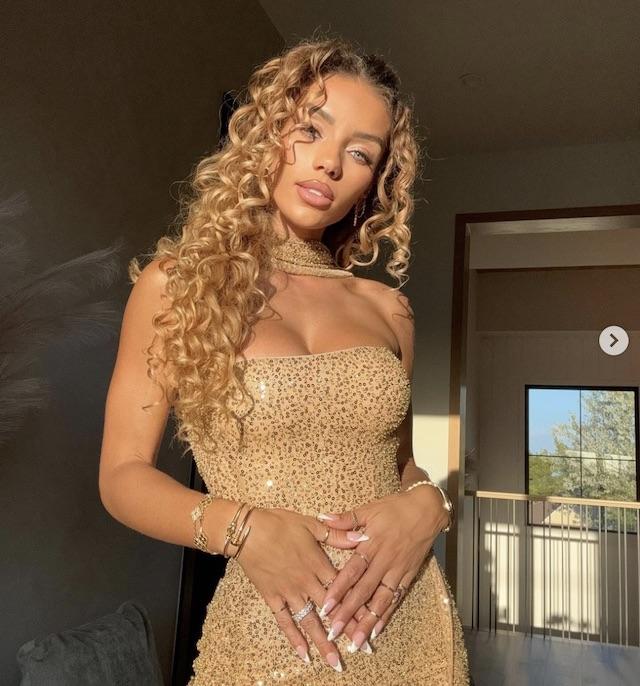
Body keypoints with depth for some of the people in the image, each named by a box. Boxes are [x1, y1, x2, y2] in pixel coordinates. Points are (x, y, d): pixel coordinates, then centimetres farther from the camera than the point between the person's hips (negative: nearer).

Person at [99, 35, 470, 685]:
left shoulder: (386, 307, 2)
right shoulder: (176, 283, -5)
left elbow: (401, 460, 11)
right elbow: (123, 473, -5)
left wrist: (426, 503, -11)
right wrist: (242, 528, -20)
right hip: (268, 631, -3)